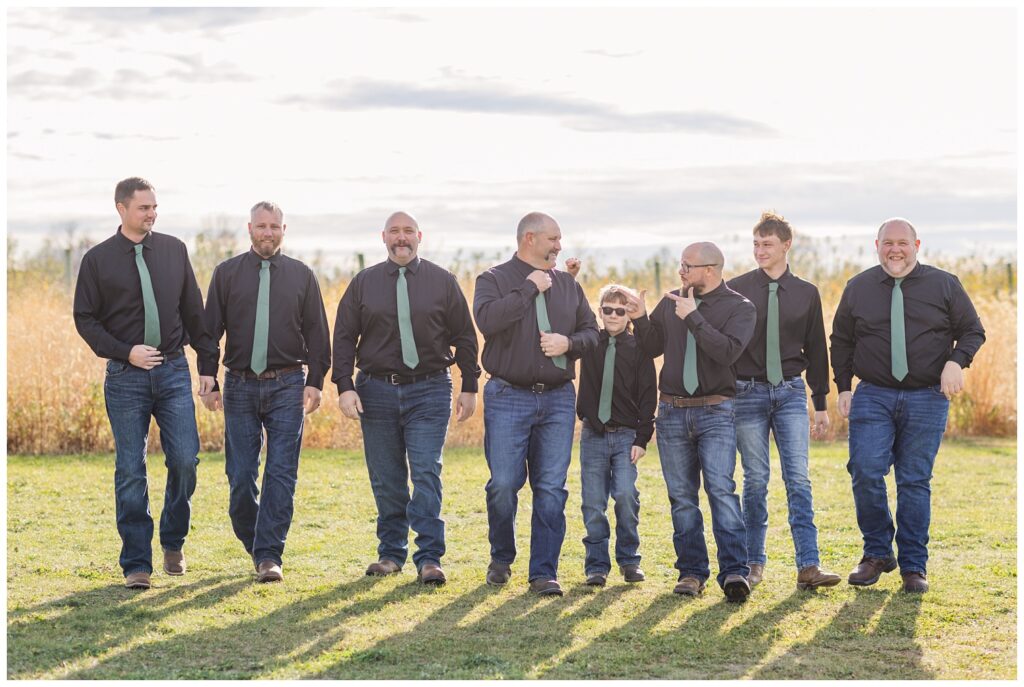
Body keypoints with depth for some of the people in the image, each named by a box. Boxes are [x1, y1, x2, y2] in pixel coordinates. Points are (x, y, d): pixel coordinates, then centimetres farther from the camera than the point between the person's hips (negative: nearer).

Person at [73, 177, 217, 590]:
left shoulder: (174, 250, 7)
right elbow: (85, 319, 1)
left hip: (174, 371, 2)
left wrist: (208, 364, 7)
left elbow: (194, 310, 10)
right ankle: (136, 564, 8)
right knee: (130, 471, 0)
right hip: (125, 377, -2)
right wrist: (125, 353, -11)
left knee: (185, 459, -6)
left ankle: (173, 541, 18)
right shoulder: (98, 259, 0)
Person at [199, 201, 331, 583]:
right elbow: (210, 331, 6)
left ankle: (269, 555, -2)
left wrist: (315, 382, 0)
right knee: (240, 476, 2)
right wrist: (209, 382, 0)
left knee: (281, 475, -5)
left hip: (287, 387, 0)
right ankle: (255, 545, 22)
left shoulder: (301, 276, 8)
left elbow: (316, 333, 8)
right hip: (240, 387, 0)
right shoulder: (227, 274, 6)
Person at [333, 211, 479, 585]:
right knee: (385, 479, 6)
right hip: (377, 391, 2)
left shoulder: (442, 281, 5)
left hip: (429, 390, -2)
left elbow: (464, 337, 8)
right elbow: (344, 338, 5)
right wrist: (345, 386, -5)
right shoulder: (363, 283, 7)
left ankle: (429, 558, -6)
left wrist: (469, 387, 5)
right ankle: (391, 553, 18)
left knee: (427, 473, -9)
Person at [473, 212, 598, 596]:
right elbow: (487, 320, -19)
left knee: (551, 488, 0)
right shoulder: (494, 279, 1)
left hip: (558, 399, 4)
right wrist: (529, 288, -14)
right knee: (503, 485, -4)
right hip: (508, 397, -3)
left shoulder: (567, 284, 14)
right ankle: (501, 558, 20)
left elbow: (591, 331, 15)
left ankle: (544, 573, 6)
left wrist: (568, 342, -6)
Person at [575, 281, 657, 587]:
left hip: (626, 435, -2)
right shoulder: (589, 342, 6)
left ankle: (628, 559, 4)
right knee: (593, 503, 1)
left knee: (625, 495, -14)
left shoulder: (638, 349, -1)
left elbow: (648, 396, -2)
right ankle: (597, 565, 10)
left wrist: (642, 438, -8)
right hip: (593, 435, 2)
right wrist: (568, 279, -3)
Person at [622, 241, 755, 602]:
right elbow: (653, 346, 17)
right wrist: (640, 319, 0)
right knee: (682, 496, 7)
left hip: (715, 413, -4)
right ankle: (691, 571, 14)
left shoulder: (739, 307, -4)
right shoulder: (671, 301, 9)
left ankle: (734, 572, -18)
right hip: (672, 411, 5)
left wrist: (693, 318, -20)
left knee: (721, 489, -16)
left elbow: (728, 352, -20)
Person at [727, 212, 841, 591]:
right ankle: (754, 562, 14)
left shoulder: (806, 293, 7)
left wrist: (821, 404, 9)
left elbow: (816, 350, 11)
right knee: (755, 481, 3)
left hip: (790, 392, 1)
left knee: (799, 479, -6)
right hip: (748, 392, -1)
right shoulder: (736, 289, 1)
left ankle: (808, 565, -7)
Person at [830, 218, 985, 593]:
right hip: (872, 396, 1)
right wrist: (843, 387, 6)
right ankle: (877, 553, 7)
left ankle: (914, 566, 9)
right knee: (865, 473, -12)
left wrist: (956, 362, -11)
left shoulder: (944, 285, 4)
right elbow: (841, 340, 15)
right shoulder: (858, 288, 8)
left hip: (927, 398, -1)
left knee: (915, 481, 1)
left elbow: (972, 330, 8)